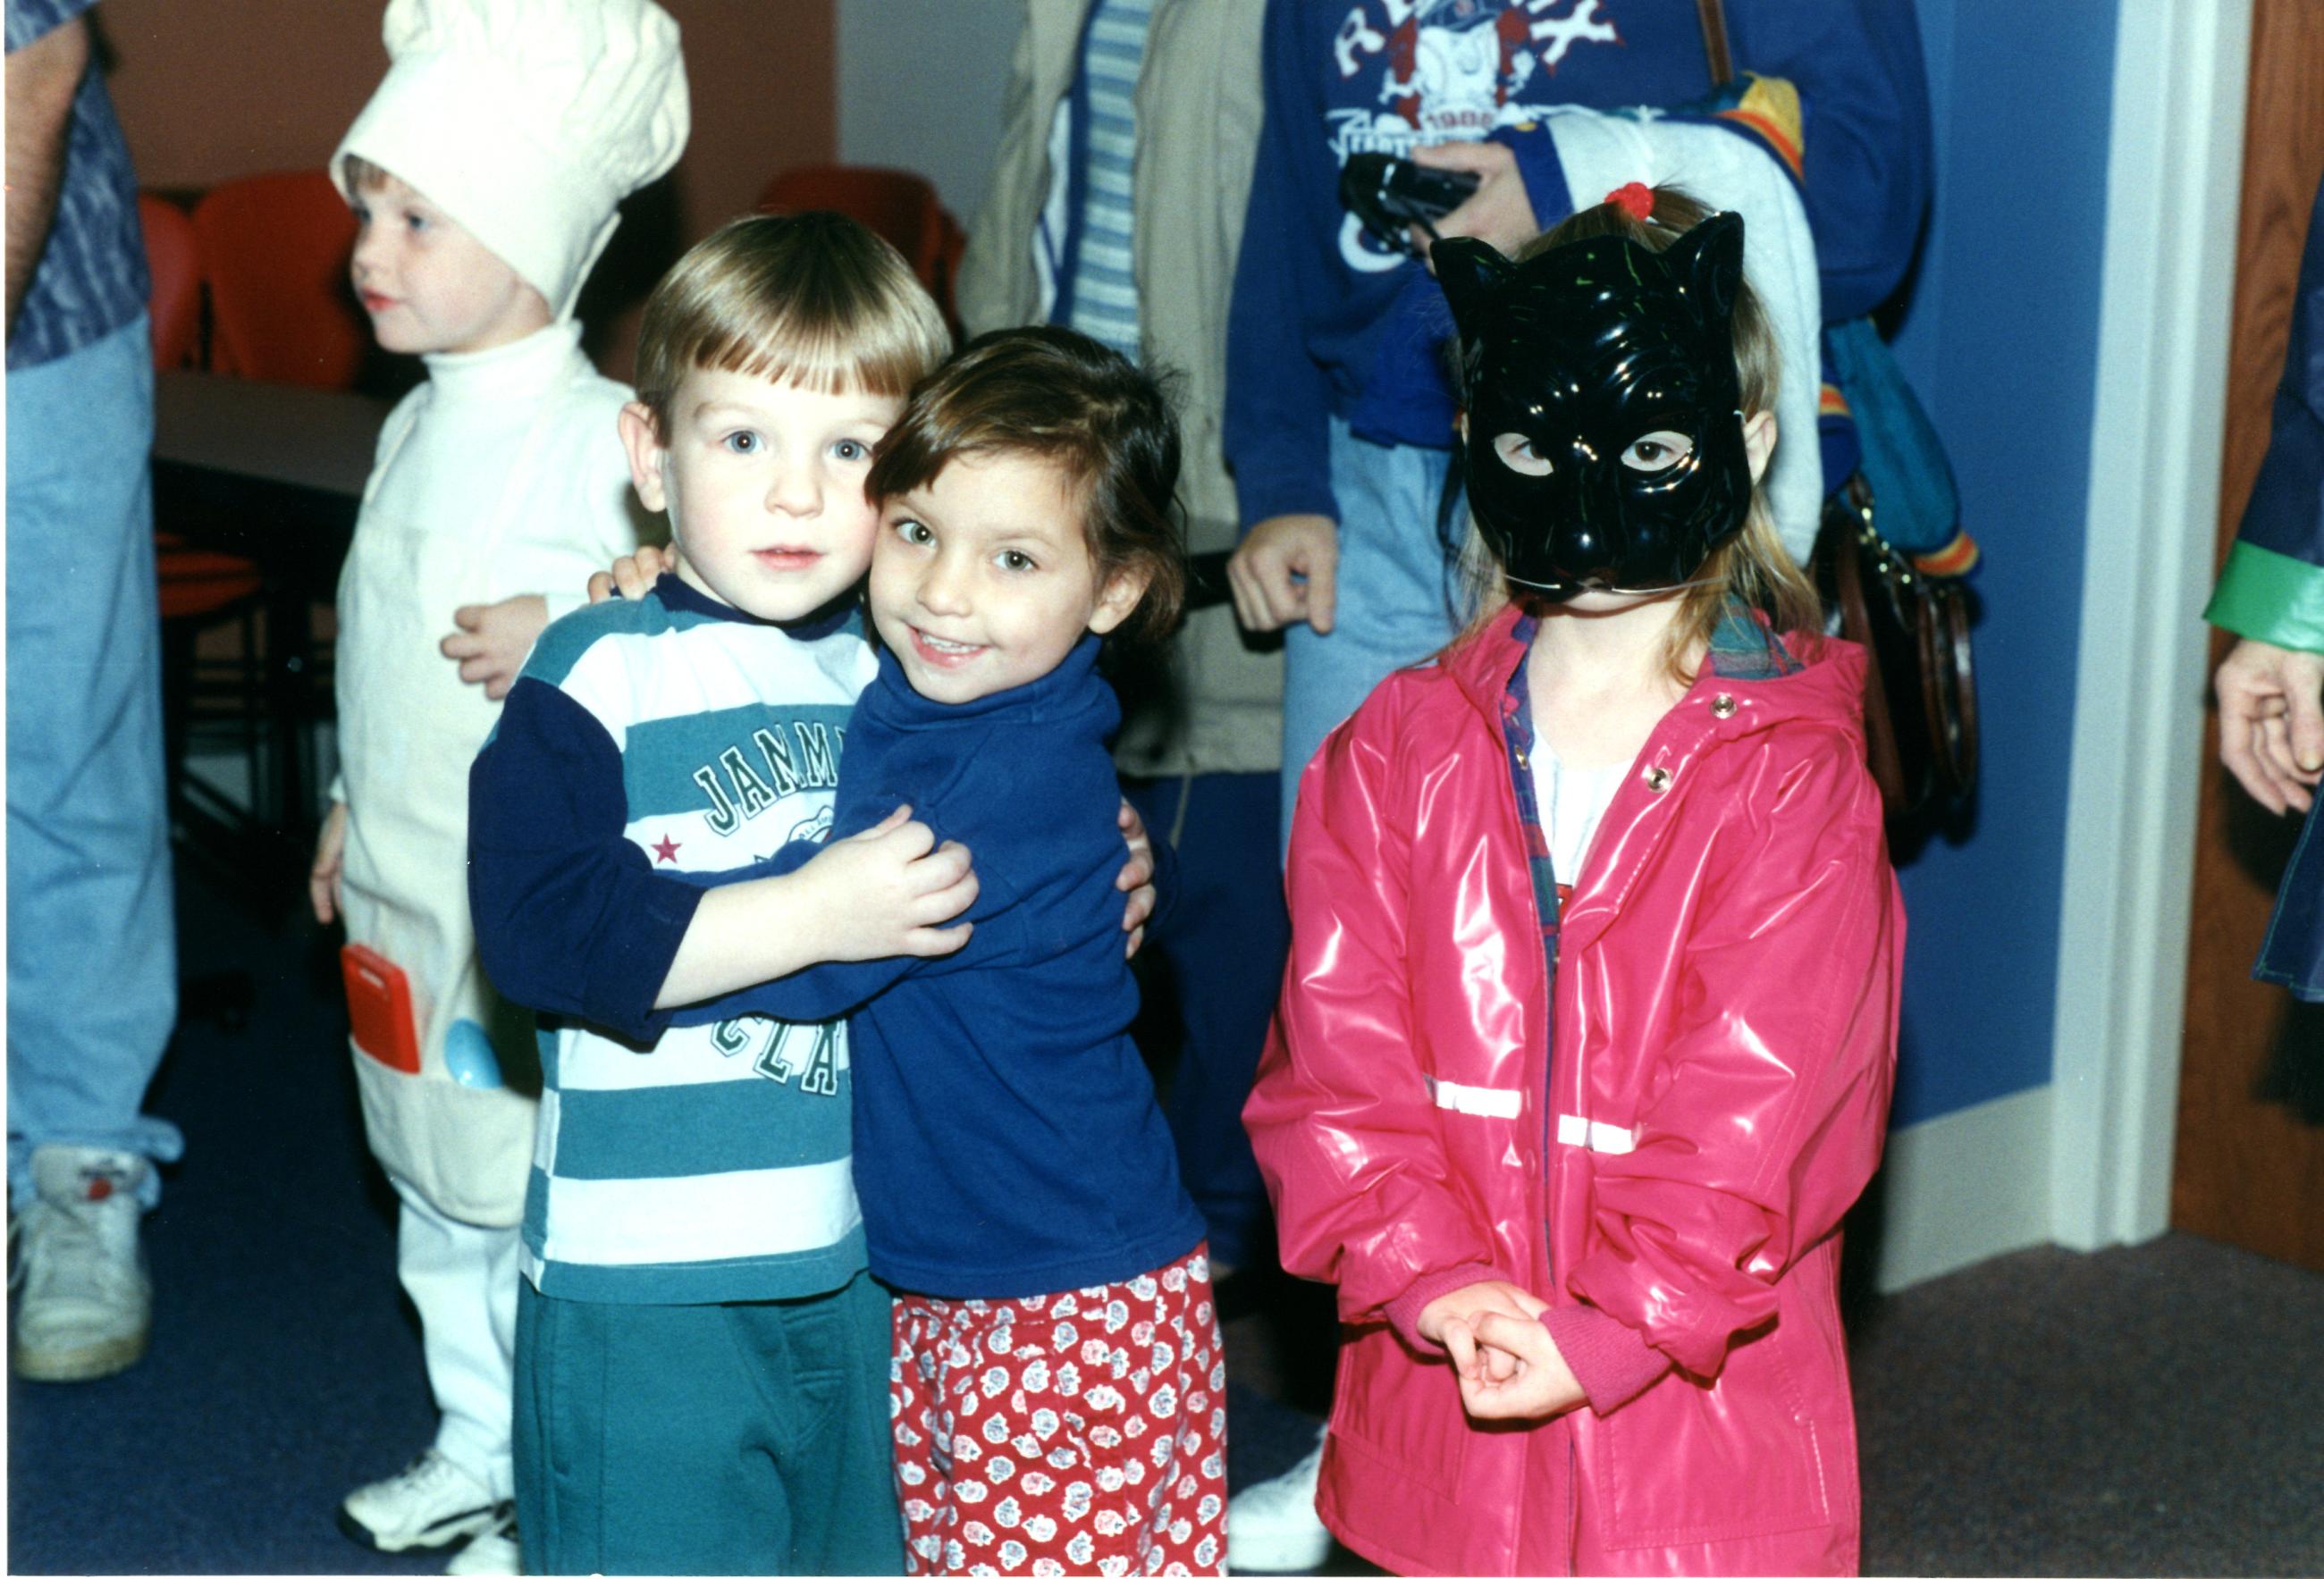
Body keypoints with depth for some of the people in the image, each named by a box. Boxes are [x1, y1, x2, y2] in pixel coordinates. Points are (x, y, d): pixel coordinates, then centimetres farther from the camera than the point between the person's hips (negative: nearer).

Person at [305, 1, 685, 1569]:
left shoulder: (604, 438, -18)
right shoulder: (419, 423, 9)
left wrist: (571, 636, -28)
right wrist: (356, 808, 25)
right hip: (407, 897, 9)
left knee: (551, 1206, 0)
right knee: (440, 1199, 20)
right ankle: (476, 1451, 37)